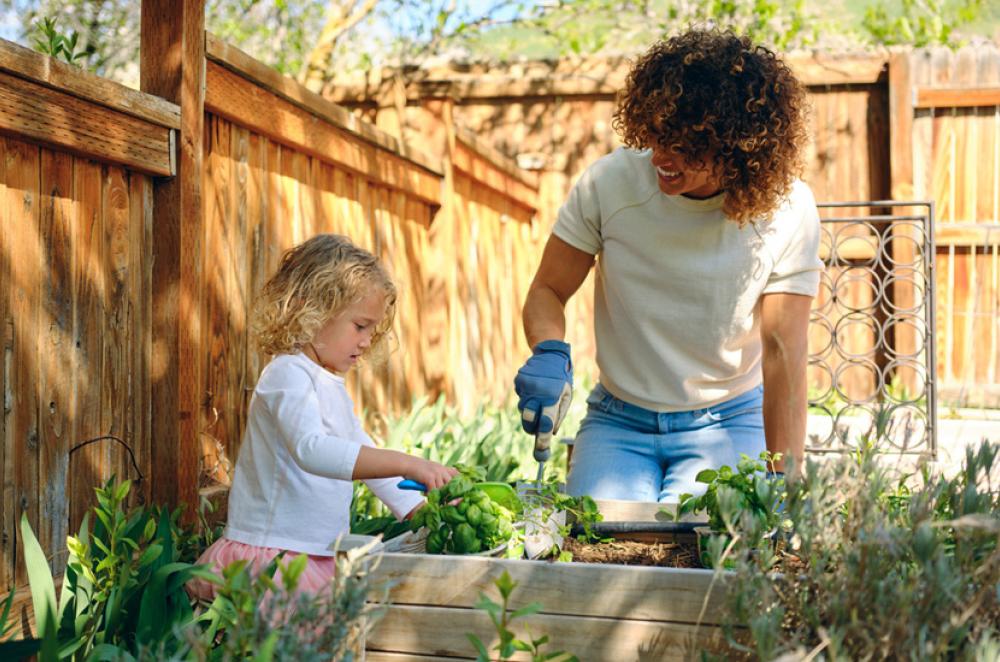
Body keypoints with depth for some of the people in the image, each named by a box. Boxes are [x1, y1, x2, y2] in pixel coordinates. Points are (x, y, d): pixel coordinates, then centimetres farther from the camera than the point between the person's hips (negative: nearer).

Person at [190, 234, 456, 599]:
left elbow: (368, 460, 26)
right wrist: (407, 464, -35)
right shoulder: (288, 374, -12)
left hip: (318, 554, 9)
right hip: (270, 552, -9)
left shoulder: (334, 387, 20)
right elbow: (311, 450, -30)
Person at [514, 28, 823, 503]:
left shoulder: (786, 210, -14)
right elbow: (547, 291, -2)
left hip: (728, 424, 0)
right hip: (618, 422, 1)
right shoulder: (609, 183, -12)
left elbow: (783, 352, -14)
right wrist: (549, 354, -26)